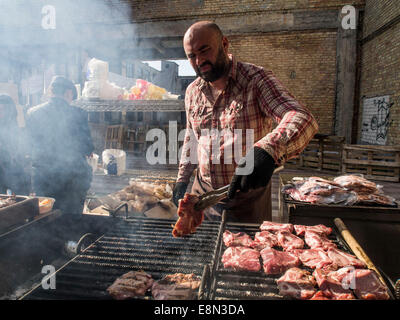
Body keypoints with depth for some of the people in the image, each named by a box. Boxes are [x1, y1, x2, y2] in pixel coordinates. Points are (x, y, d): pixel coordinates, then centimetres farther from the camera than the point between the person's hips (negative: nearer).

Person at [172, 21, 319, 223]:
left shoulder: (256, 79, -14)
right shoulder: (192, 92, 5)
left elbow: (303, 119, -28)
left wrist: (267, 151, -46)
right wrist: (182, 178, 12)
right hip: (202, 196, 5)